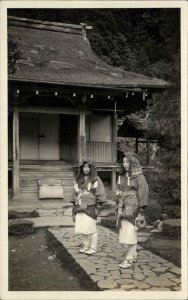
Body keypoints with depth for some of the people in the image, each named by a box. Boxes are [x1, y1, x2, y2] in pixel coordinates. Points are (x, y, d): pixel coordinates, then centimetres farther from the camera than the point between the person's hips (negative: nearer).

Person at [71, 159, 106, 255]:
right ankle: (85, 246, 22)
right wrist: (74, 208, 14)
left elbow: (100, 194, -6)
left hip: (90, 208, -5)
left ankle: (93, 248, 12)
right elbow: (75, 194, 18)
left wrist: (98, 207, -11)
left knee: (91, 228, -2)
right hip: (80, 208, 5)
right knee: (83, 229, 7)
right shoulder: (78, 180, 15)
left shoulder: (95, 180, -1)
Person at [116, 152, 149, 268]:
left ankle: (129, 259, 2)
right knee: (125, 232, 11)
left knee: (131, 233, -5)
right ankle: (134, 255, 25)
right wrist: (119, 208, 16)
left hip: (133, 208, -7)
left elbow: (143, 193, -11)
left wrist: (142, 211, -13)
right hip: (123, 208, 7)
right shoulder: (122, 176, 11)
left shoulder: (139, 177, -9)